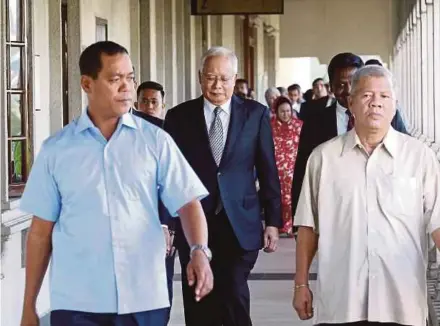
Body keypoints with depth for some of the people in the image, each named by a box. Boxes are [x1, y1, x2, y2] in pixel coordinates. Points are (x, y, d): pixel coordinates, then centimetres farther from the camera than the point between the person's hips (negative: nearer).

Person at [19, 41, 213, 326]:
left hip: (144, 299, 0)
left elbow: (187, 202, -1)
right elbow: (41, 230, 7)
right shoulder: (56, 149, 4)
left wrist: (199, 252, -20)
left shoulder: (155, 140, 3)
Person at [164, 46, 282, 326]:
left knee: (235, 300, -6)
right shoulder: (179, 116, 3)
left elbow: (268, 171, 5)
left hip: (240, 226, -1)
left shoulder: (256, 114, 4)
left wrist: (273, 221, 2)